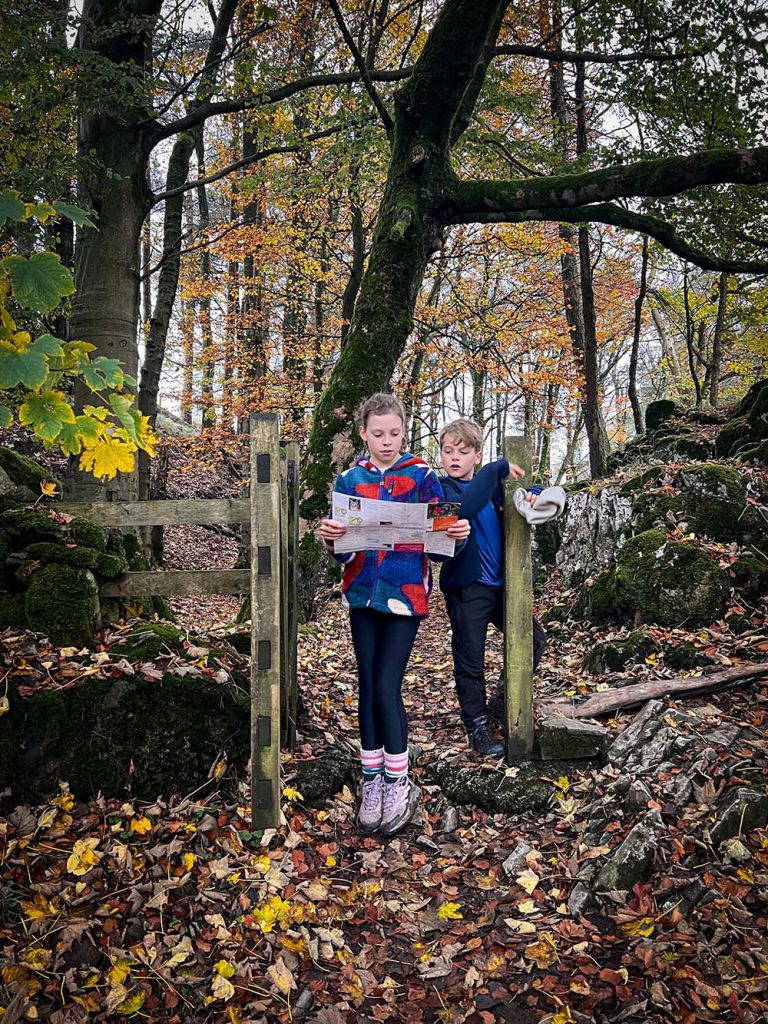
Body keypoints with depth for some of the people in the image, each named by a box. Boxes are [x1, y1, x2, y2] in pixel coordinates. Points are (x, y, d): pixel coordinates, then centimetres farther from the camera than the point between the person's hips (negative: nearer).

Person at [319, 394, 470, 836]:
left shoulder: (422, 476, -1)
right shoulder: (350, 480, 6)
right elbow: (343, 550, 6)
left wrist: (457, 533, -21)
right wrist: (330, 537, -15)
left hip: (405, 593, -3)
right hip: (363, 592, 3)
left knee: (387, 685, -6)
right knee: (368, 684, 8)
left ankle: (400, 782, 11)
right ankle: (373, 778, 22)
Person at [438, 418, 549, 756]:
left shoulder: (492, 485, 11)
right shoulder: (442, 487, -7)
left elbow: (534, 493, 20)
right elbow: (463, 508, -30)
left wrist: (530, 495, -4)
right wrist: (497, 469, -27)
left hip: (501, 583, 6)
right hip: (466, 586, -6)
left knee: (534, 639, 11)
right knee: (470, 662, 1)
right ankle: (477, 725, 16)